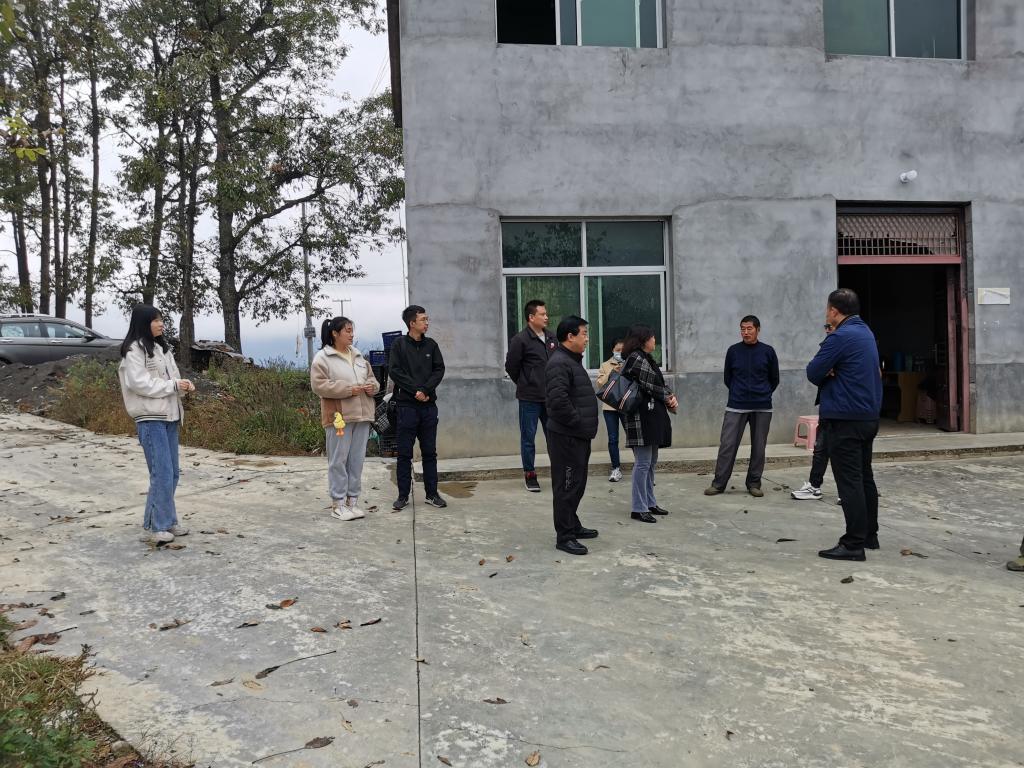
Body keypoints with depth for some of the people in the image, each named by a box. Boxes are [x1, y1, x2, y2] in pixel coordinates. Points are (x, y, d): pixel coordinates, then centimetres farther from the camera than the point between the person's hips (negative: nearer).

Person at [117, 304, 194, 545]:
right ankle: (155, 527, -2)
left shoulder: (161, 347, 17)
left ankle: (165, 520, 21)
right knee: (162, 473, -10)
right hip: (150, 419, -8)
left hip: (169, 416, 8)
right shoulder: (134, 350, -7)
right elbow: (138, 383, -17)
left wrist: (183, 386, -2)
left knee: (172, 473, 11)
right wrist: (173, 386, -16)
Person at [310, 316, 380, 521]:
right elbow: (318, 385, -14)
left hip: (361, 416, 6)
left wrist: (372, 386, -2)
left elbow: (371, 377, 22)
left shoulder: (358, 356, 16)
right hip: (339, 417, -6)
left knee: (357, 460, 9)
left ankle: (352, 501, 18)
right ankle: (337, 504, 6)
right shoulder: (322, 358, -5)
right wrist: (348, 389, -18)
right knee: (338, 460, -2)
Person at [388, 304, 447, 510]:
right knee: (404, 453, 3)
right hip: (406, 404, -3)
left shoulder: (431, 345, 9)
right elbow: (394, 370, -8)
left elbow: (439, 370, 2)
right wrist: (416, 390, -14)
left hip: (429, 405, 3)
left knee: (430, 452, 8)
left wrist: (426, 390, -13)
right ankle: (403, 495, 11)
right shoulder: (399, 344, 0)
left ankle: (432, 493, 16)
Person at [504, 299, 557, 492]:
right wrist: (525, 384, 6)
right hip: (529, 398, -5)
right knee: (528, 438, 5)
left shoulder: (551, 338, 6)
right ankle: (530, 475, 16)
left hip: (550, 397, 5)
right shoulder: (520, 339, -10)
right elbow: (511, 366, -5)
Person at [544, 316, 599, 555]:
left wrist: (586, 427, 15)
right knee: (566, 486, -4)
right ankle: (564, 537, 2)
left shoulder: (573, 361, 18)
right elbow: (558, 401, -27)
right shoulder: (559, 363, -17)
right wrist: (579, 423, -17)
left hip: (578, 436, 10)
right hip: (566, 437, -10)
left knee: (576, 485, 18)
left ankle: (573, 526, 31)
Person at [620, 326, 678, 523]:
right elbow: (649, 387, -15)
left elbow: (660, 385, 16)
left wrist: (671, 397, -3)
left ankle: (649, 503, 24)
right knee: (643, 463, -7)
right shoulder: (636, 358, -13)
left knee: (651, 462, 15)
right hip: (642, 416, -10)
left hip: (653, 417, 10)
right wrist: (668, 397, 1)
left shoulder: (646, 358, 18)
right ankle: (639, 508, -1)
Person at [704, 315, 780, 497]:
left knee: (758, 448, 6)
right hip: (736, 407, 0)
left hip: (762, 408, 0)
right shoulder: (733, 351, 2)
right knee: (727, 445, -3)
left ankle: (754, 483, 18)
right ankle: (718, 483, 5)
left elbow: (774, 380, 11)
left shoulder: (768, 352, 1)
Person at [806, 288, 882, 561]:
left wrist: (826, 374, 4)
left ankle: (853, 544, -4)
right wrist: (831, 373, -6)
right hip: (869, 415, 10)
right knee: (865, 478, 16)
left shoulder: (841, 336, -17)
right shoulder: (866, 331, 13)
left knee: (849, 482, -7)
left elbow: (813, 373, -14)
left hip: (845, 419, -10)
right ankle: (869, 535, 26)